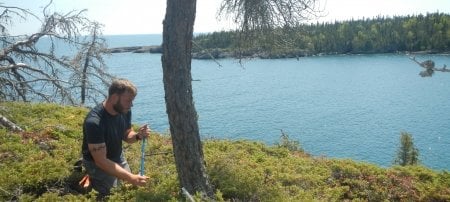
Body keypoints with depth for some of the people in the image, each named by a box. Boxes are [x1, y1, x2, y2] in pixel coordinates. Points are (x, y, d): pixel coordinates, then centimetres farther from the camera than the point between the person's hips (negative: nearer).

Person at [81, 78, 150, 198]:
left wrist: (138, 136, -23)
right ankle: (91, 178, 14)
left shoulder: (125, 111, -15)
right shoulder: (94, 122, -37)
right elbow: (101, 161, -36)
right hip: (98, 163, -7)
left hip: (118, 157, 7)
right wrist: (131, 178, -40)